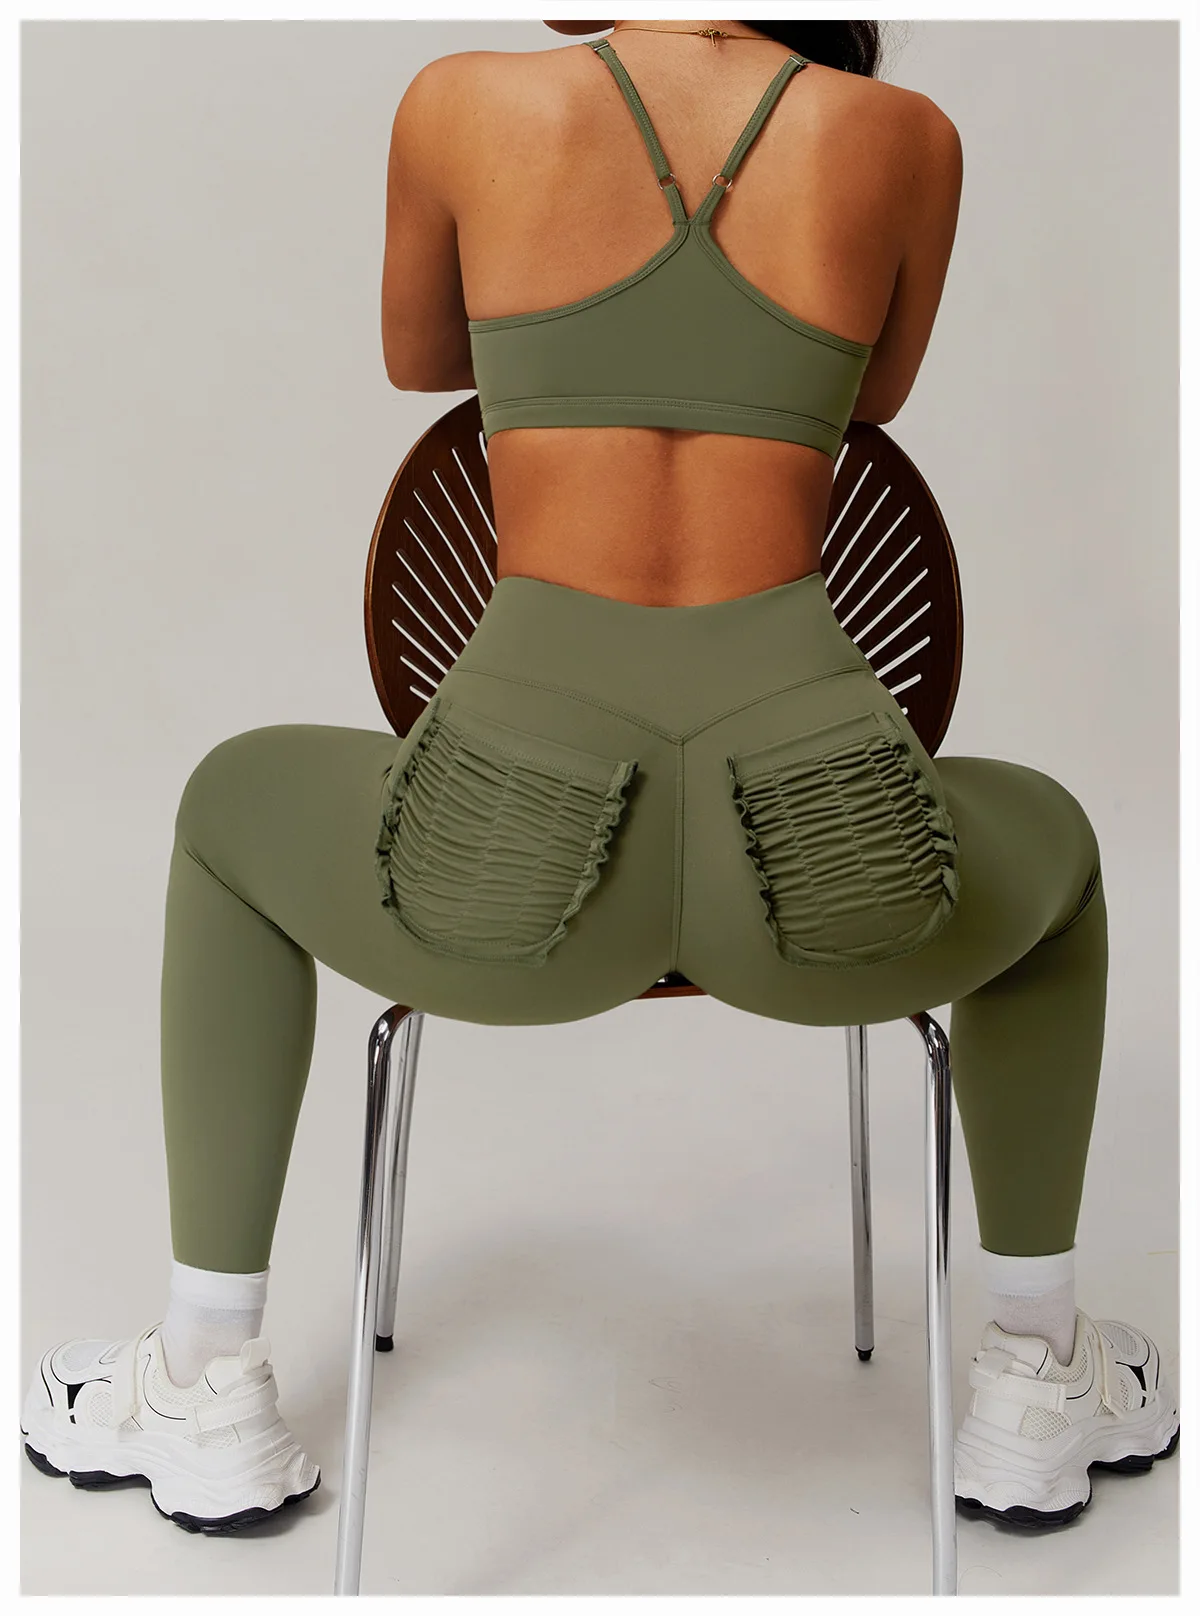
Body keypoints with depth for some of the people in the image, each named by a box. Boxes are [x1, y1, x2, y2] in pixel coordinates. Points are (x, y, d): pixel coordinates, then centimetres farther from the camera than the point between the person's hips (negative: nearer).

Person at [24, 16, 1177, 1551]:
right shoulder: (909, 135, 11)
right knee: (1042, 843, 37)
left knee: (237, 804, 34)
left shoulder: (462, 102, 10)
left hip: (519, 857, 0)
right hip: (823, 860, 1)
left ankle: (206, 1390, 36)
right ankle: (1038, 1388, 41)